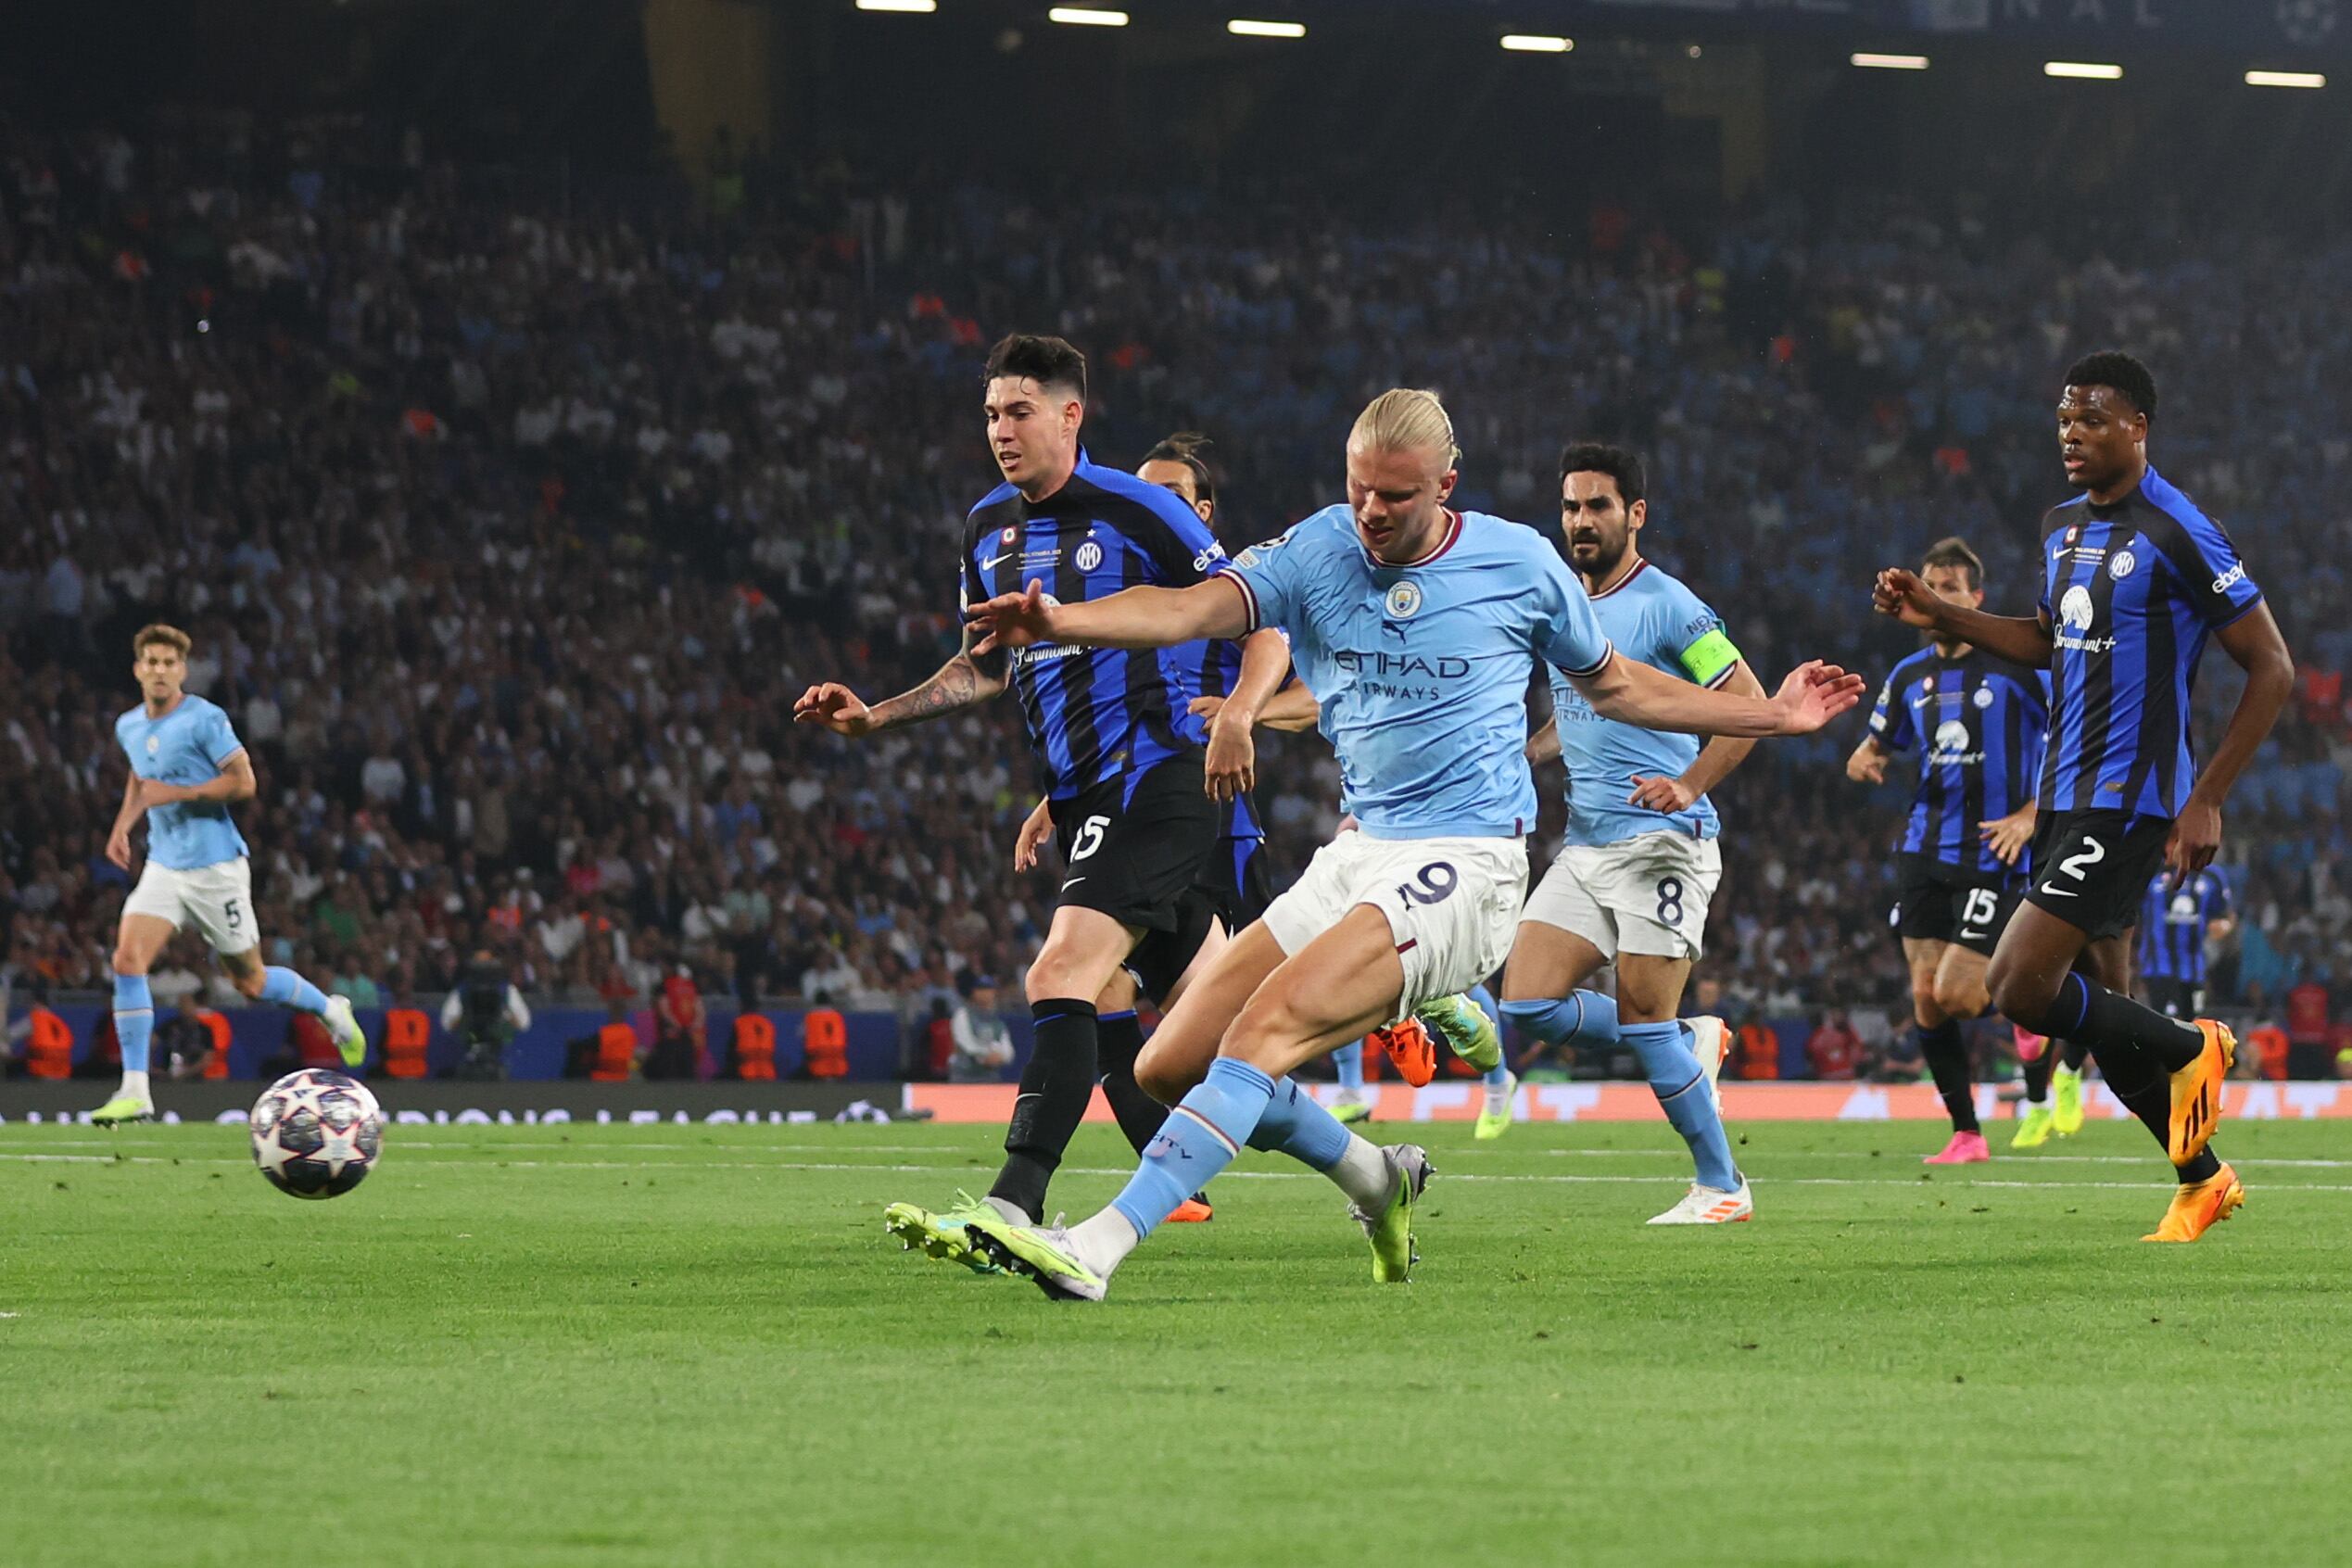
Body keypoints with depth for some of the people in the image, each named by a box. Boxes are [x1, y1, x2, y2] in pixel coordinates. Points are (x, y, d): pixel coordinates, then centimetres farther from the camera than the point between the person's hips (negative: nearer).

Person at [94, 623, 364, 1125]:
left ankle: (331, 1010, 35)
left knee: (250, 983, 5)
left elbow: (242, 782, -15)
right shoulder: (129, 727, 8)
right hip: (163, 866, 5)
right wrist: (123, 824, 13)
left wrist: (176, 794, -20)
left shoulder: (204, 720, -13)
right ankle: (134, 1092, -13)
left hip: (215, 865, -5)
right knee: (128, 958, -15)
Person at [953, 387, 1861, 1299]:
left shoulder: (1517, 561, -1)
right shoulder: (1317, 553, 1)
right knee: (1170, 1068, 1)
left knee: (1264, 1031, -25)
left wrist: (1772, 716, 17)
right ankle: (1376, 1178, 24)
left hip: (1463, 864, -5)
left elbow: (1611, 684, 18)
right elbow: (1190, 610, -16)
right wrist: (1060, 622, -36)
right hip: (1358, 858, 5)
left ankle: (1099, 1246, -33)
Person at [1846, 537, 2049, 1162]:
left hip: (1995, 853, -5)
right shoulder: (1910, 676, 11)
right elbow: (1880, 745, 25)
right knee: (1926, 997, -1)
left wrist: (2030, 815, -12)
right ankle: (1966, 1134, 9)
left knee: (1955, 992, -15)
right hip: (1926, 847, 5)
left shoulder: (2020, 664, -6)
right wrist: (1866, 760, -1)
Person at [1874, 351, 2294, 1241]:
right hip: (2064, 798, 8)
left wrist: (2206, 800, -14)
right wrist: (1941, 616, 13)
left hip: (2126, 800, -8)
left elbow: (2272, 668, -11)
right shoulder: (2063, 526, 11)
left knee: (2019, 985, -17)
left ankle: (2190, 1049, 4)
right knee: (2101, 1010, 10)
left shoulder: (2178, 534, -13)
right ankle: (2202, 1182, 24)